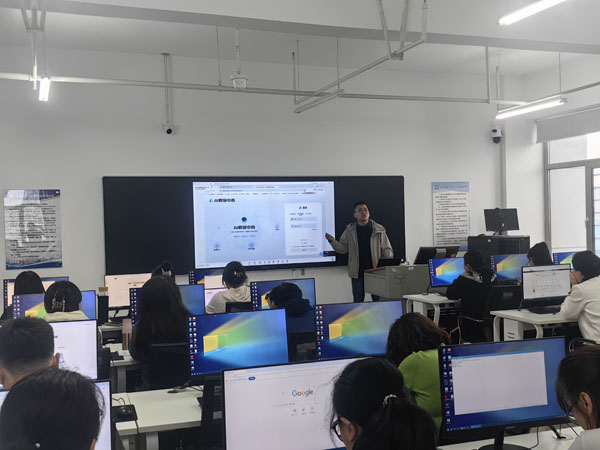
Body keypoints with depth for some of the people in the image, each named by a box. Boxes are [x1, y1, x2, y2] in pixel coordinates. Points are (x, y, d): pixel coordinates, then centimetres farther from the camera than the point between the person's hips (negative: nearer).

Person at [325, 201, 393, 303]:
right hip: (357, 272, 1)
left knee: (378, 300, 6)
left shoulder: (379, 230, 1)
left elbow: (386, 249, 2)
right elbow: (343, 249, 6)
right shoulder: (349, 231, 4)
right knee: (358, 301, 9)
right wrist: (332, 241, -10)